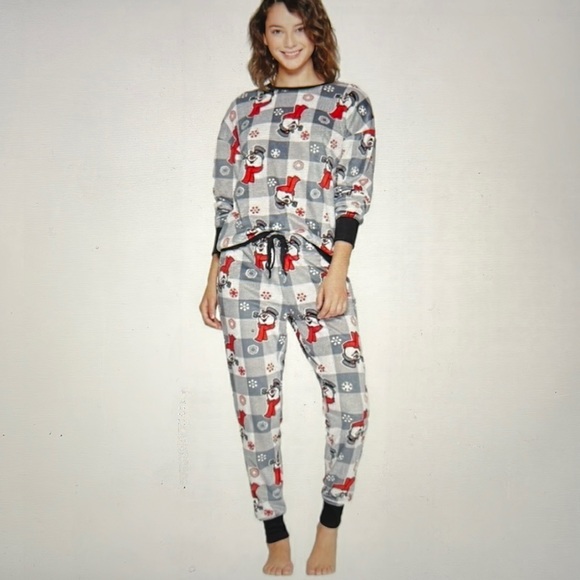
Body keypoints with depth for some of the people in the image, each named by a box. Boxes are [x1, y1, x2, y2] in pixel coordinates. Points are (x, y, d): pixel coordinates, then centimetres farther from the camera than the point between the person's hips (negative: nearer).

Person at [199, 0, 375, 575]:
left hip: (316, 271, -2)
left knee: (350, 405, -4)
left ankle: (328, 527, 21)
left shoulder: (349, 103, 8)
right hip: (246, 274, 2)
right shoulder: (243, 109, 15)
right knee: (256, 409, 4)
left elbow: (354, 195, -1)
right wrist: (213, 279, 10)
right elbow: (226, 200, 14)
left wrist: (337, 272, -12)